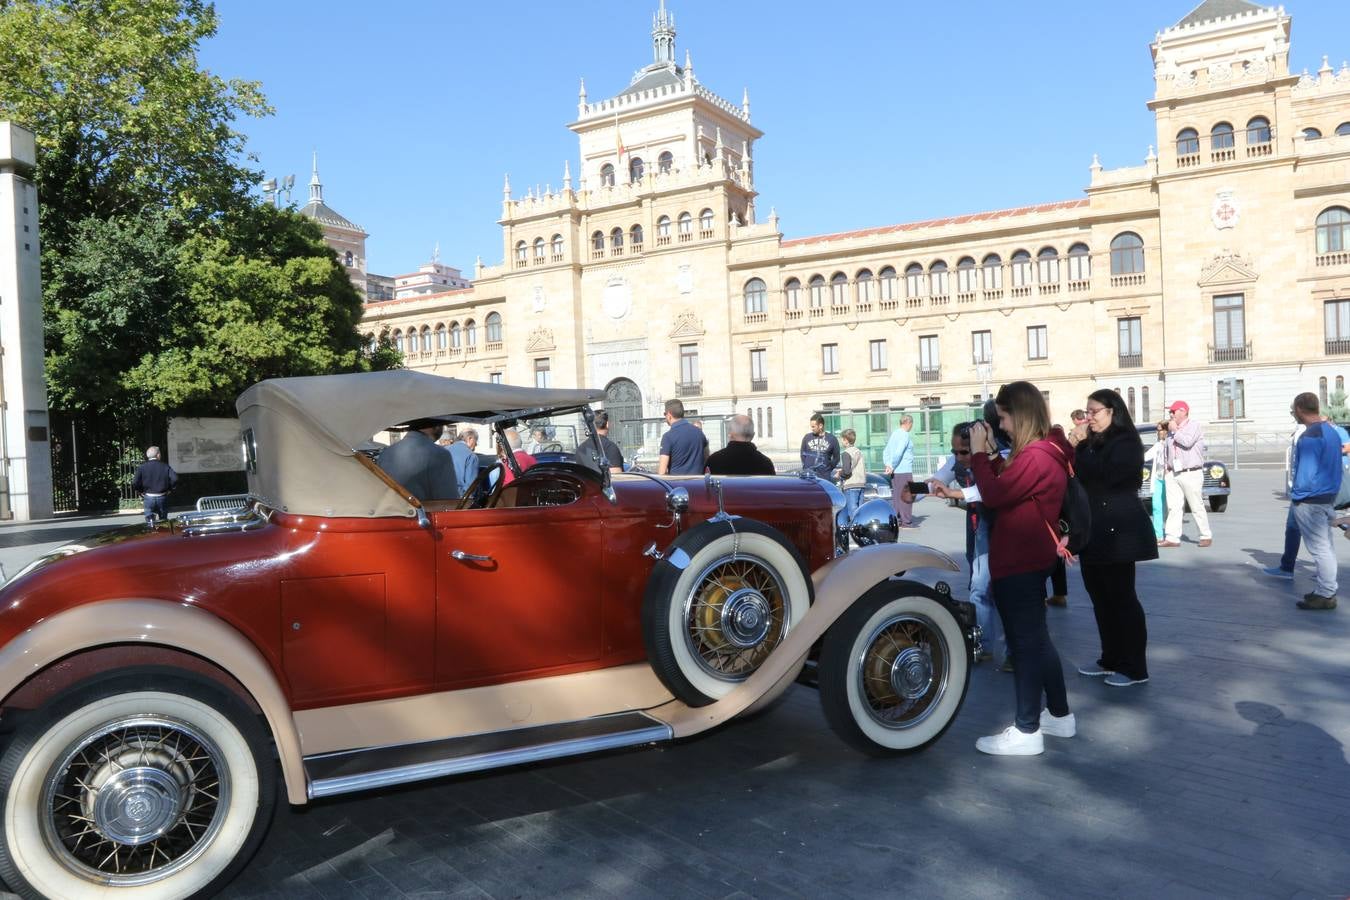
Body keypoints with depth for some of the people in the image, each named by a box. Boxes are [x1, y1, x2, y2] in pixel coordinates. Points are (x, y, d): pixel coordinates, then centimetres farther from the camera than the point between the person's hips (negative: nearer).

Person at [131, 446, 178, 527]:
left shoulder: (142, 467, -3)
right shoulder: (165, 466, -2)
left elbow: (135, 484, -11)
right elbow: (174, 479, -12)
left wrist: (140, 492, 6)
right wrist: (169, 489, 4)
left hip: (148, 498, -1)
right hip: (162, 497, 1)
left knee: (149, 521, 5)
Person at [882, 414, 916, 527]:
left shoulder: (894, 434, 15)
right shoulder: (905, 435, -12)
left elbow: (886, 452, 14)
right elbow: (898, 453, -22)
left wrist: (888, 465, 4)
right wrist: (892, 466, -14)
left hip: (895, 472, 9)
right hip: (904, 471, -8)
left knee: (896, 496, 11)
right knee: (906, 496, -5)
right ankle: (906, 522, -4)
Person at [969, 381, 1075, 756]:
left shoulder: (1035, 456, -21)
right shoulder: (1045, 451, 12)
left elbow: (994, 496, -23)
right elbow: (1006, 485, 14)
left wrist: (980, 452, -13)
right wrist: (992, 453, 4)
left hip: (1019, 563, -11)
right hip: (1028, 559, 11)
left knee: (1025, 644, -3)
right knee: (1036, 639, 19)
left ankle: (1026, 732, 6)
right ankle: (1059, 715, 31)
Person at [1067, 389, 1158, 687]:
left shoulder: (1125, 443, -9)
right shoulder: (1094, 442, 17)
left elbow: (1101, 476, -21)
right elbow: (1078, 476, 13)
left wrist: (1079, 447, -11)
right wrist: (1076, 447, -1)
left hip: (1117, 531, -9)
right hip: (1095, 531, 9)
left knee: (1122, 597, -4)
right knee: (1101, 596, 11)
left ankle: (1134, 667, 3)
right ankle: (1111, 659, 21)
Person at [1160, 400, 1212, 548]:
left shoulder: (1194, 425, -4)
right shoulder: (1172, 429, 16)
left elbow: (1187, 442, -21)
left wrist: (1175, 431, -8)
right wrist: (1168, 465, 14)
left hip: (1191, 474, -6)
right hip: (1173, 474, 6)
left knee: (1197, 507, 0)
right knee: (1173, 506, 0)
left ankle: (1206, 536, 12)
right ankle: (1172, 537, -1)